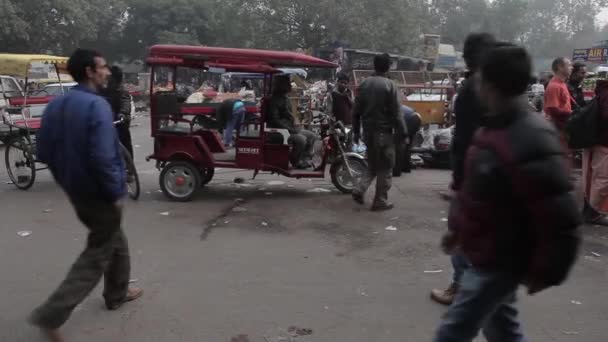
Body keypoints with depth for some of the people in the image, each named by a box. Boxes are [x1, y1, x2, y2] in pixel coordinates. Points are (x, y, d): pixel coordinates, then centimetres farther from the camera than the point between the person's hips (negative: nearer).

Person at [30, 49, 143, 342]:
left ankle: (117, 294, 39)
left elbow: (44, 152, 9)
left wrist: (66, 180, 19)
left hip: (76, 192, 9)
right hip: (99, 194, -9)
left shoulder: (55, 105, 5)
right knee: (96, 255, 4)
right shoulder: (96, 105, -21)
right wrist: (115, 193, -18)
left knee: (114, 241, 25)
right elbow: (102, 157, -29)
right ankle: (51, 315, 2)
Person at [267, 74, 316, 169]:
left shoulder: (285, 99, 18)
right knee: (301, 139, -29)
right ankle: (295, 161, -10)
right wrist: (290, 129, -22)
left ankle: (306, 159, 3)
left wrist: (294, 127, 9)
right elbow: (274, 120, -20)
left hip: (290, 128, 10)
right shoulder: (274, 100, -13)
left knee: (311, 136, 5)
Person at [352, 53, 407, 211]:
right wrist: (403, 133, -6)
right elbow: (396, 113, -13)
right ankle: (380, 201, 7)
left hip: (368, 131, 6)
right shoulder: (389, 85, -11)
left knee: (372, 165, 19)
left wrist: (356, 131, 16)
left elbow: (356, 111, 8)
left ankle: (360, 190, 4)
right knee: (385, 167, 4)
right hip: (384, 131, -6)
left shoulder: (364, 84, 6)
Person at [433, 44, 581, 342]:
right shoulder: (496, 127, 4)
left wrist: (545, 273, -16)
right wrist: (458, 230, 18)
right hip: (486, 254, 9)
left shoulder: (532, 145, -28)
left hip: (499, 262, -9)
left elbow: (561, 223, -25)